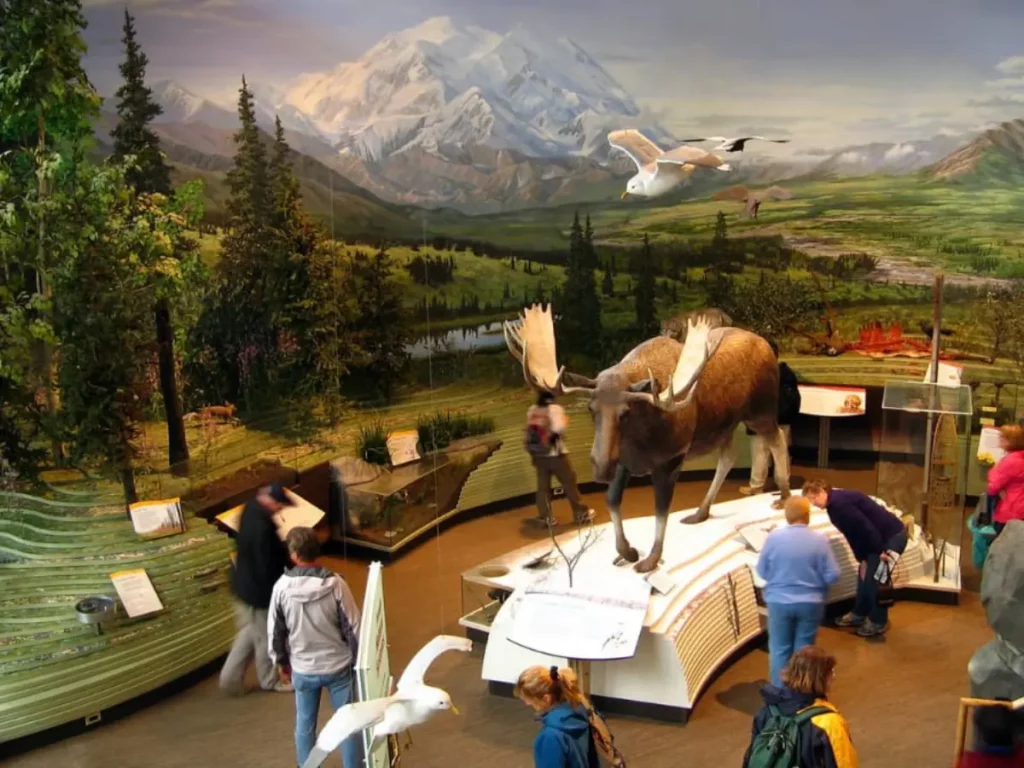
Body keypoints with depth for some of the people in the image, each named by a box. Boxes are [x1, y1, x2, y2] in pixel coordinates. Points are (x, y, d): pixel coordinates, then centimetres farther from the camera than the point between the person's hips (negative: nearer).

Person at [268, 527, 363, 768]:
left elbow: (275, 630, -1)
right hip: (338, 665, -1)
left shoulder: (282, 586, -12)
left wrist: (281, 662, 15)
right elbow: (353, 626, -11)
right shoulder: (334, 583, -17)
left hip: (302, 669, 2)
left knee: (305, 725, 18)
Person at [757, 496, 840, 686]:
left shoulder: (774, 537, -11)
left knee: (780, 649, 12)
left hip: (779, 601, 0)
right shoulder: (819, 539, -11)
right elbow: (832, 576, -8)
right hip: (810, 603, 1)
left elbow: (762, 571, -2)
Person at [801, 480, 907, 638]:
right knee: (864, 575, 17)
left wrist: (880, 551, -18)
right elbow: (853, 533, 10)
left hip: (893, 536, -10)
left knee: (875, 579, -3)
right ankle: (859, 614, 31)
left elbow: (866, 528, -25)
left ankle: (878, 622, 13)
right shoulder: (834, 504, 7)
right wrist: (862, 559, 5)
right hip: (883, 537, 10)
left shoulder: (839, 503, -24)